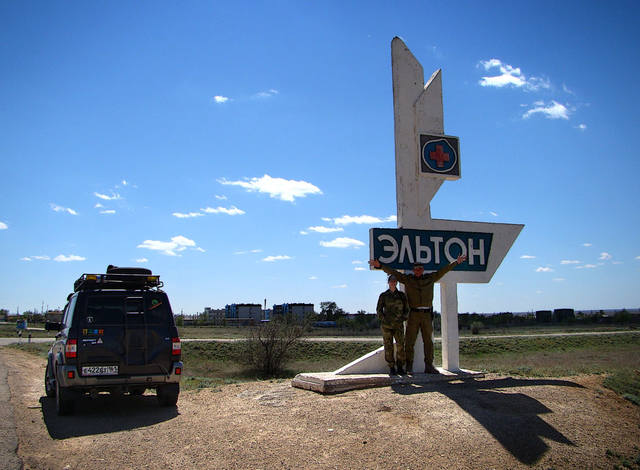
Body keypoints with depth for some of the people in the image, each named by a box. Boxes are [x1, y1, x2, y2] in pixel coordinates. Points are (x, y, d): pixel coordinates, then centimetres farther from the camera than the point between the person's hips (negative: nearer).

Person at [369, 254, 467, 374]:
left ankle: (429, 366, 12)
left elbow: (443, 270, 18)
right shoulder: (407, 279, 8)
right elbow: (392, 272, 4)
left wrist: (456, 262, 18)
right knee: (409, 341, -3)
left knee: (428, 341, 5)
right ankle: (409, 366, 3)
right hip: (413, 314, -2)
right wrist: (379, 265, -5)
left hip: (427, 314, 2)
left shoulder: (430, 278, 13)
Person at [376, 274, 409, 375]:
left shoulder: (402, 295, 9)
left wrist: (403, 318, 0)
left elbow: (406, 309, 13)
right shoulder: (383, 296, 6)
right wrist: (383, 319, -5)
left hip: (399, 324, 1)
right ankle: (391, 368, 6)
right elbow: (379, 310, 7)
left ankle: (400, 367, 2)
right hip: (386, 325, -1)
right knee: (388, 346, -1)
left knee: (400, 346, -8)